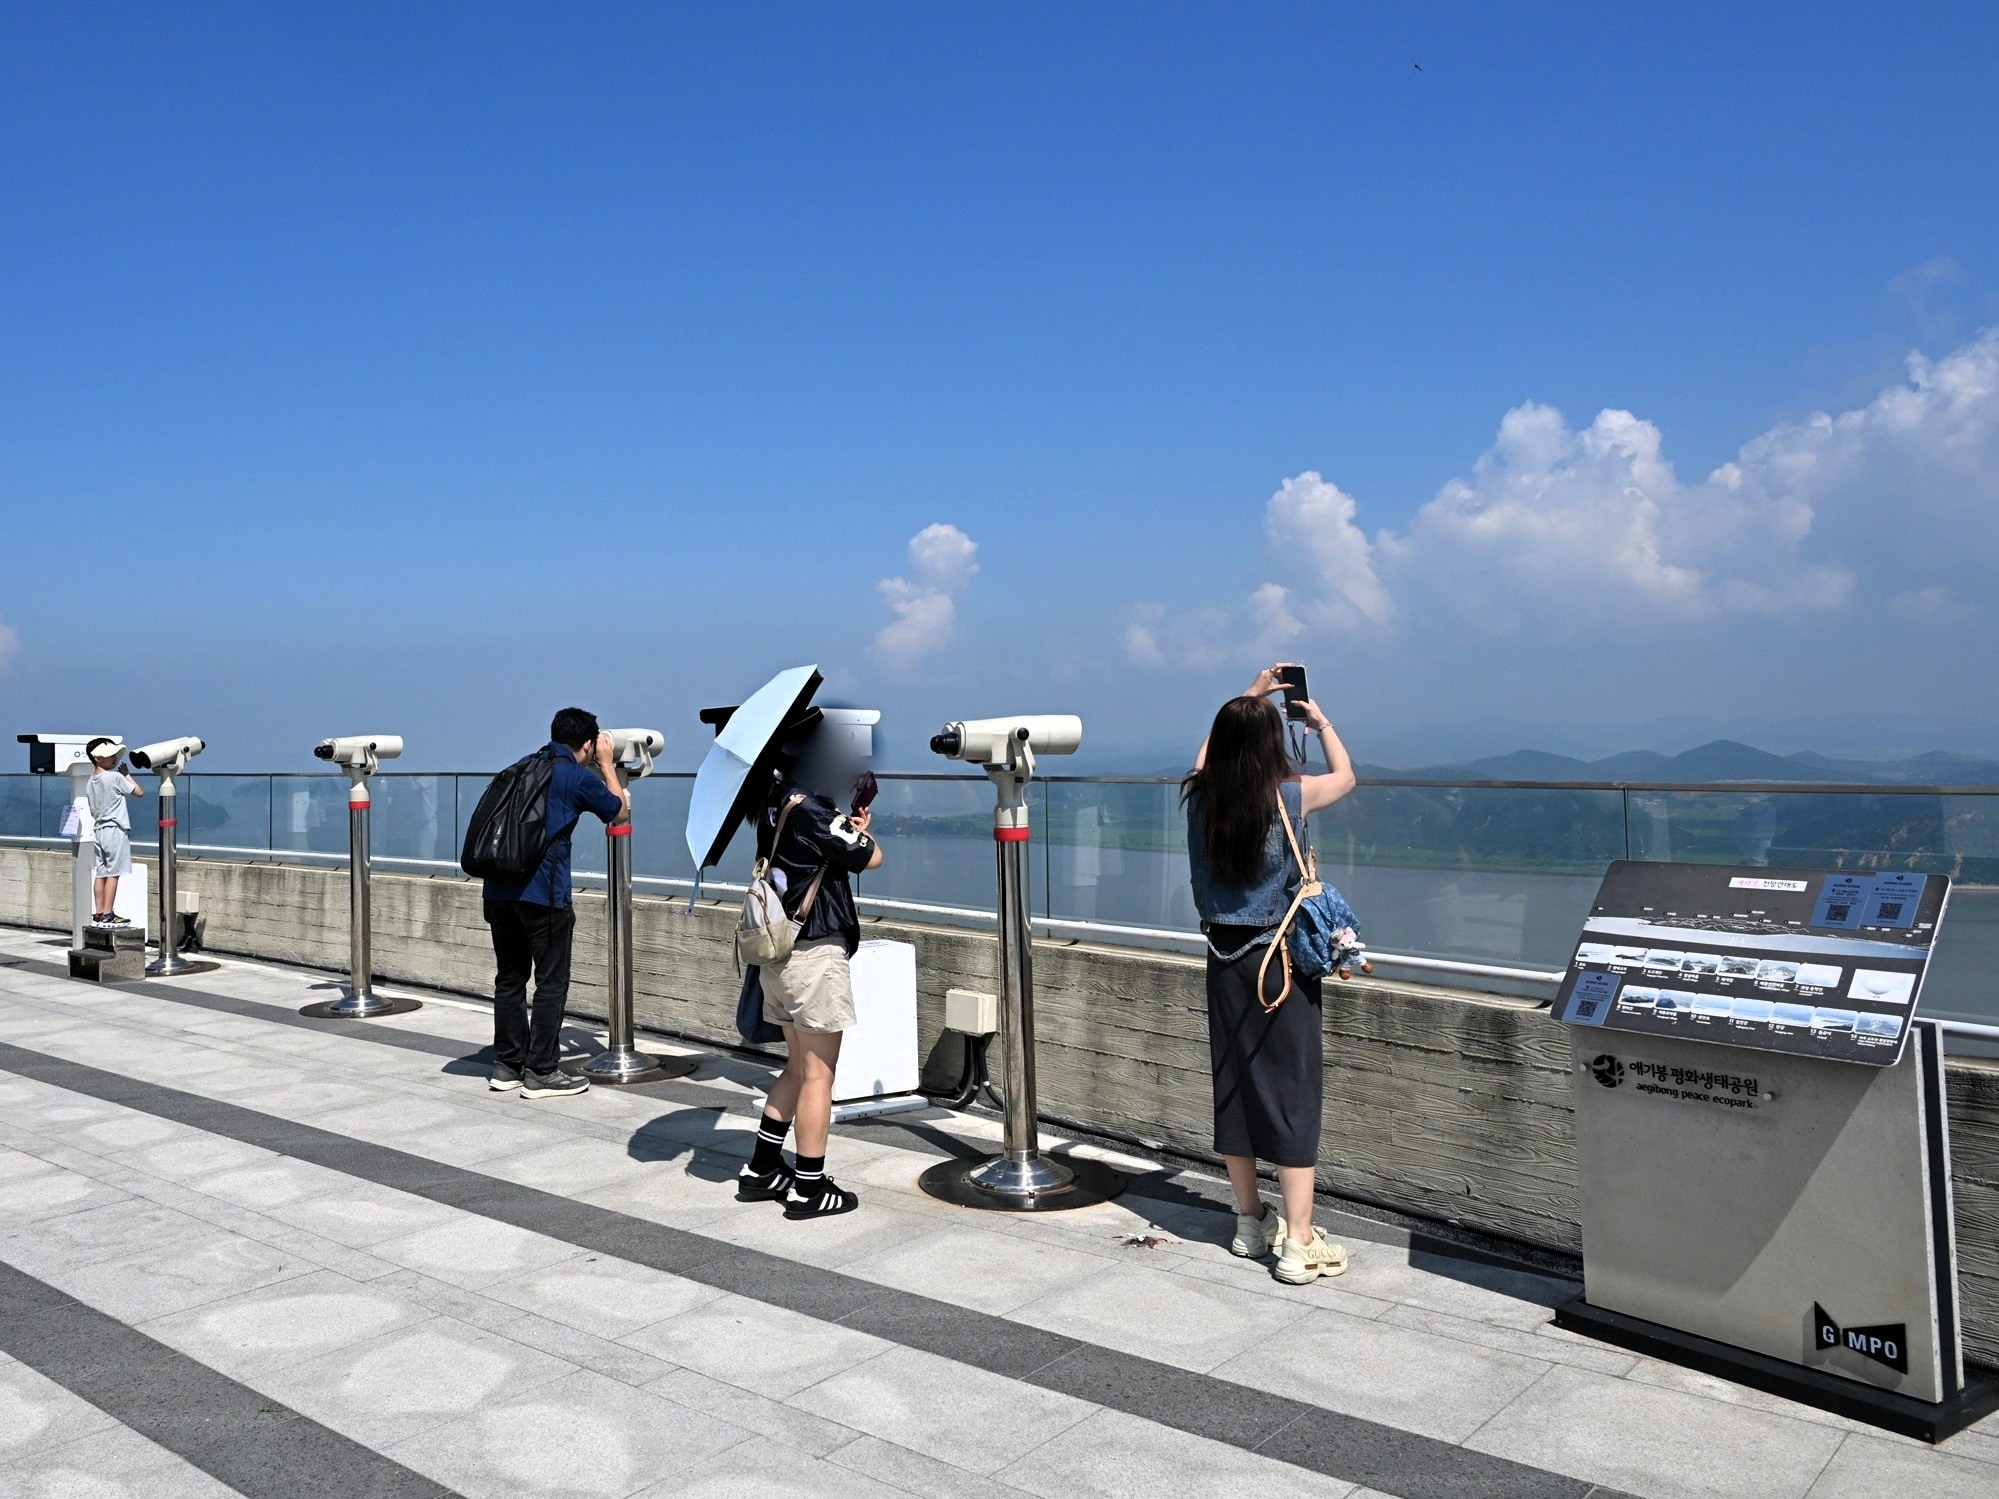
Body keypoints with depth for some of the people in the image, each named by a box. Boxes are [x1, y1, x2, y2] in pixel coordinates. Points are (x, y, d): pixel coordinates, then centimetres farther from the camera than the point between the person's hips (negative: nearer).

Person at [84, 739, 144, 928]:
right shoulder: (115, 777, -12)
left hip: (98, 831, 8)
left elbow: (91, 810, 15)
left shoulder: (91, 782, 11)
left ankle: (98, 913, 10)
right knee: (113, 873, -5)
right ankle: (107, 915, -6)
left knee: (100, 873, 9)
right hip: (115, 830, -8)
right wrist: (126, 774, 3)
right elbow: (139, 792, -5)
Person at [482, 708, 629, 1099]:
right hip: (543, 892, -7)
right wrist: (607, 764, 20)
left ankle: (506, 1067, 22)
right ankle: (541, 1073, 5)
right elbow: (620, 812, 10)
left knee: (509, 979, 15)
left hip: (499, 889, 7)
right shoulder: (579, 777, -5)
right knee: (551, 983, 2)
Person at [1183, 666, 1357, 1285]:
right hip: (1282, 959, -4)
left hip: (1225, 957, 5)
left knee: (1233, 1086, 13)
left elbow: (1207, 755, 21)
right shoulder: (1288, 796, -14)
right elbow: (1345, 776, 9)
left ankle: (1249, 1223, 26)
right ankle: (1298, 1244, 2)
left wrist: (1247, 700, 26)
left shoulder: (1199, 797, -4)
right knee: (1294, 1093, 0)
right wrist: (1320, 720, 22)